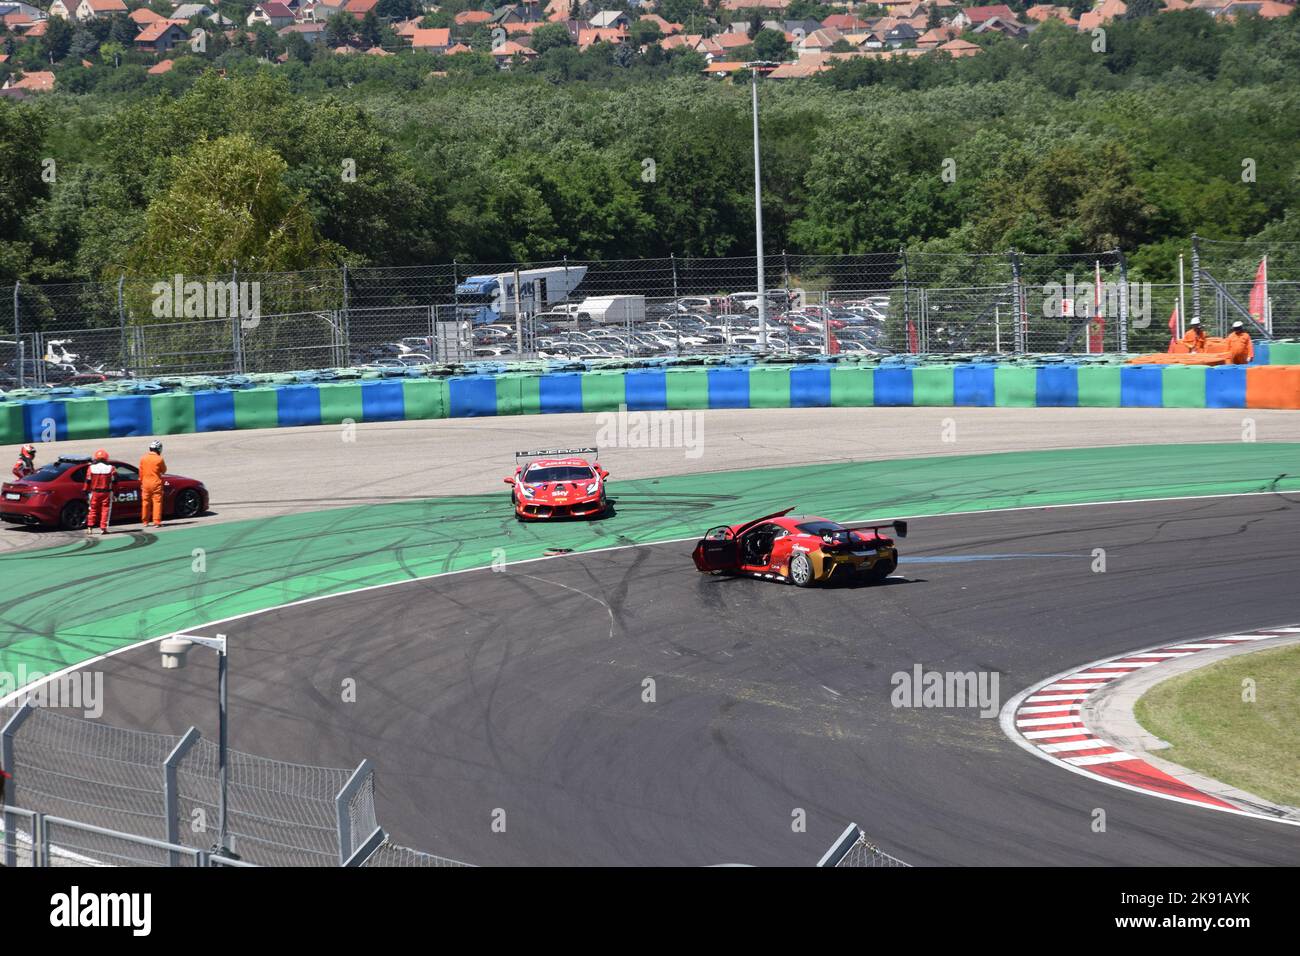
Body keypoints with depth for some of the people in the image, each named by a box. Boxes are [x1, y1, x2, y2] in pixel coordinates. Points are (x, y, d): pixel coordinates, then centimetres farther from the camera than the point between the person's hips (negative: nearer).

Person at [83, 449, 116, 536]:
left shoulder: (91, 468, -2)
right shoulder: (110, 468, -4)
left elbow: (88, 481, -2)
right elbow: (115, 480, -3)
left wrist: (86, 491, 6)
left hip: (94, 492, 1)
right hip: (106, 492, -1)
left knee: (93, 510, 11)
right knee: (105, 510, 4)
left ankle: (89, 528, 6)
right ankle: (103, 528, -2)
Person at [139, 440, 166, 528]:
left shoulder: (143, 458, 1)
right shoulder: (159, 459, -11)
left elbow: (141, 472, 6)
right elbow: (164, 471, 1)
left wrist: (141, 482, 16)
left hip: (146, 483, 4)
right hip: (156, 483, -4)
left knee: (145, 502, 12)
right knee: (157, 502, -1)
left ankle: (145, 522, 18)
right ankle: (157, 522, -5)